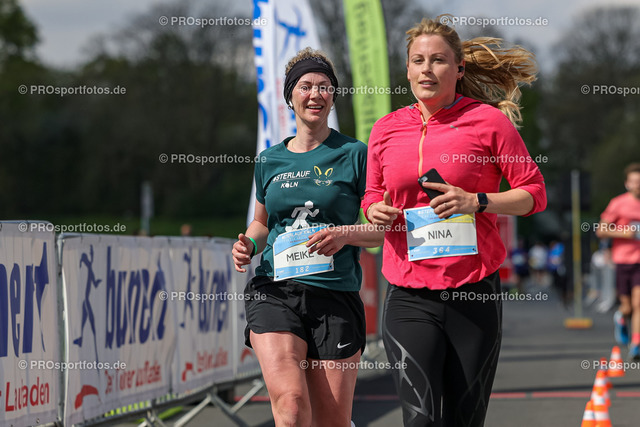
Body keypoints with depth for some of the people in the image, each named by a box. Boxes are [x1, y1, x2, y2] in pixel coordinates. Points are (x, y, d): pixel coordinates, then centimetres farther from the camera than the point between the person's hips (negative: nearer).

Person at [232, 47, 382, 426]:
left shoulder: (354, 154, 3)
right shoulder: (270, 160, 14)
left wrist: (345, 234, -16)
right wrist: (250, 244, 7)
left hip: (335, 295, -1)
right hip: (274, 291, 2)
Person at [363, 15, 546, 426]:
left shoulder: (489, 120, 0)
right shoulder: (387, 129, 9)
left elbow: (534, 193, 2)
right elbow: (372, 197, 23)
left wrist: (476, 202, -14)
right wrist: (376, 212, 0)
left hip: (475, 293, -1)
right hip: (409, 296, 1)